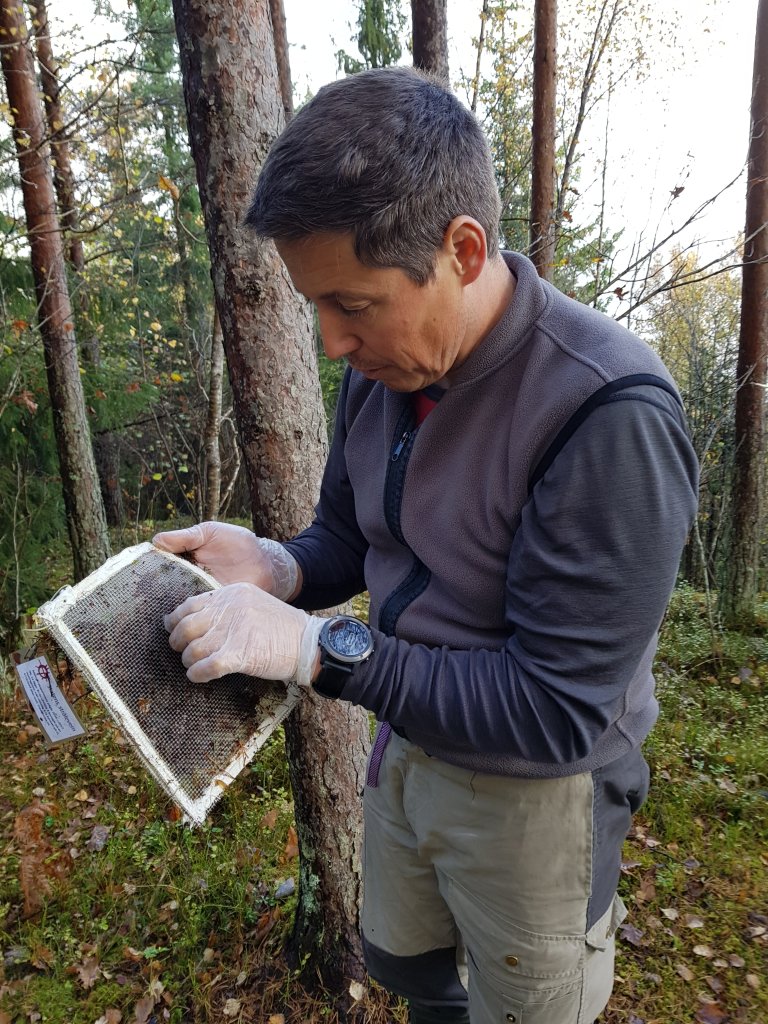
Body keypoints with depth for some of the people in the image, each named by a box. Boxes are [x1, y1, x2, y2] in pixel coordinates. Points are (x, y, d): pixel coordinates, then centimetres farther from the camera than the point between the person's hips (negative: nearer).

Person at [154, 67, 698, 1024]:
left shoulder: (613, 416, -32)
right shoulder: (382, 365, -9)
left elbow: (556, 713, -30)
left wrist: (316, 647, -31)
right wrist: (278, 568, -17)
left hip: (531, 788, -6)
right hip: (405, 745, 6)